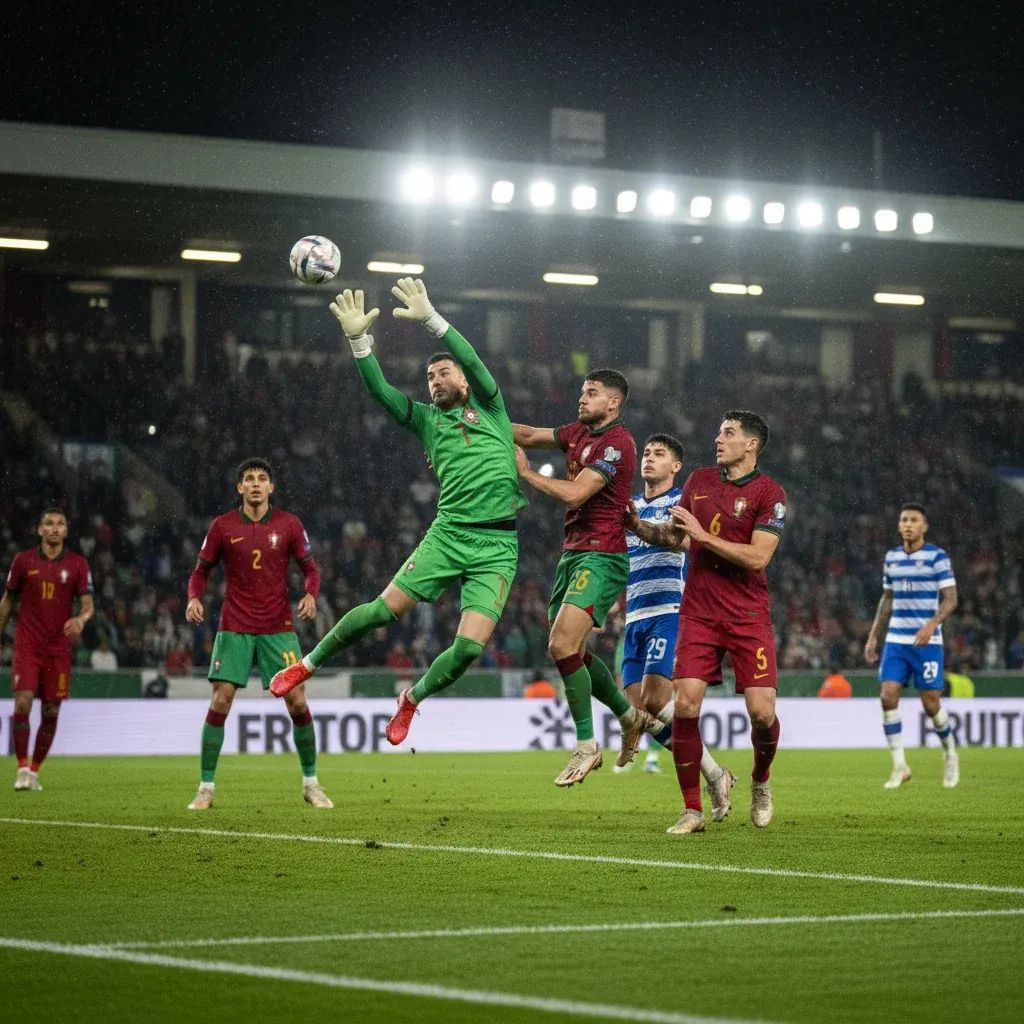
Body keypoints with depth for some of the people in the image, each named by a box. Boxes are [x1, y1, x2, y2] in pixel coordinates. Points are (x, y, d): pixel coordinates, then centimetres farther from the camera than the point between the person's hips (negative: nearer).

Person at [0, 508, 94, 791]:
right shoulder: (23, 560, 3)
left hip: (59, 648, 1)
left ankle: (35, 770, 16)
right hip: (27, 646, -1)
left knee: (51, 712, 2)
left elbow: (88, 605, 0)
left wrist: (81, 619, -23)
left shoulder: (78, 564, 3)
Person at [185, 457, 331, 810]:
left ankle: (311, 783, 12)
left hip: (279, 628, 0)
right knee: (220, 702, -9)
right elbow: (201, 571, 9)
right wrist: (194, 598, -11)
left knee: (297, 703, -5)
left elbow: (310, 569, 8)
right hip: (234, 628, 0)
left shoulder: (288, 524, 1)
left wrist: (310, 595, -12)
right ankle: (206, 788, -2)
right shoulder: (222, 526, 0)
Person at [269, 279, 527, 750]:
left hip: (498, 545, -1)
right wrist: (359, 339, -12)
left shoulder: (489, 408, 12)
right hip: (448, 534, 1)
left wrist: (430, 319, -17)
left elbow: (473, 362, -6)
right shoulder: (427, 418, 16)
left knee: (469, 646, -14)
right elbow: (380, 391, 2)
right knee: (386, 608, -10)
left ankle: (414, 697, 15)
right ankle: (309, 663, 13)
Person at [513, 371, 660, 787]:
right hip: (573, 553, 10)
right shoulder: (580, 432, 13)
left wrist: (526, 473, -9)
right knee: (571, 651, 12)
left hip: (601, 556, -10)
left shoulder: (616, 443, -14)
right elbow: (531, 435, 19)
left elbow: (574, 493, -20)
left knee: (562, 646, -19)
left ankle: (586, 745, -8)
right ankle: (630, 716, 30)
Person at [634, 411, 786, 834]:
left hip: (748, 617, -3)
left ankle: (760, 783, 22)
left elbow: (757, 557, -15)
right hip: (698, 613, 3)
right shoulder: (698, 480, 11)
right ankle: (692, 810, -2)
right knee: (685, 705, -12)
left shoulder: (769, 493, -6)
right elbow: (674, 536, 20)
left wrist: (702, 535, -16)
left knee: (761, 711, -11)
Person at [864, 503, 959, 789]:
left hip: (927, 642, -4)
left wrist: (932, 624, -26)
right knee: (888, 698, -11)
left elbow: (950, 599, -9)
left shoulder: (937, 557, -5)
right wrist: (873, 636, 16)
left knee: (931, 705, -3)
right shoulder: (891, 557, 10)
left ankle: (950, 755, 25)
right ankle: (899, 766, -4)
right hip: (895, 640, 4)